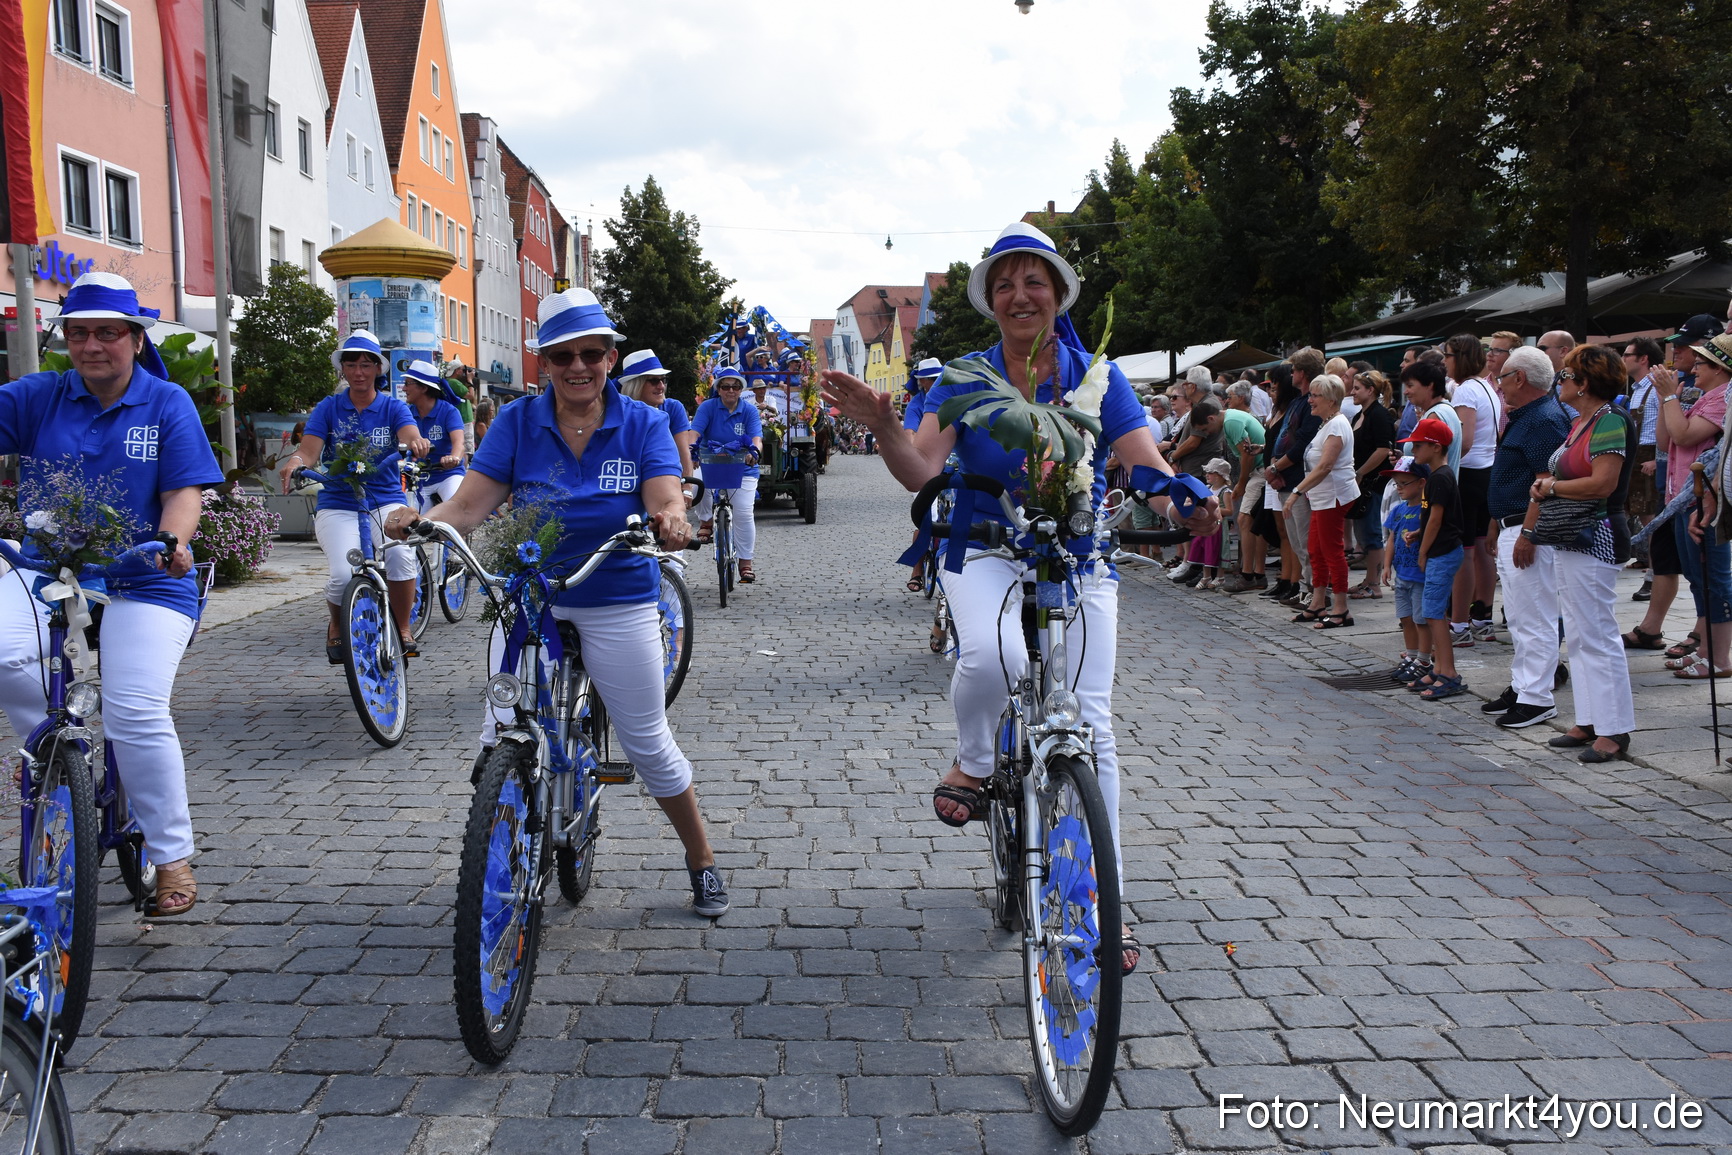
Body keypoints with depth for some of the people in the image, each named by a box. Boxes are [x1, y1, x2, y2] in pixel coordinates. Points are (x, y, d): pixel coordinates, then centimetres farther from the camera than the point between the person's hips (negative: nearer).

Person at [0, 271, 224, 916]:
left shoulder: (168, 403, 1)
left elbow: (183, 493, -6)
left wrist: (174, 542, -26)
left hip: (142, 581, -3)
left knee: (136, 714, -14)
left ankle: (173, 858, 2)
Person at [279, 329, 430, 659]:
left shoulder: (393, 407, 4)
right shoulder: (328, 408, 6)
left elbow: (409, 435, -17)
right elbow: (309, 449, -7)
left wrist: (416, 443, -42)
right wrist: (295, 461, -32)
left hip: (386, 501, 0)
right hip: (338, 505, 0)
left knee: (400, 555, -32)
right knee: (343, 575, -23)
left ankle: (403, 629, -9)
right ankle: (337, 626, 12)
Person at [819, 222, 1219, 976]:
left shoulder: (1095, 376, -1)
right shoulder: (966, 378, -1)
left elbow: (1147, 464, -12)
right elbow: (921, 471, -12)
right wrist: (882, 425, -32)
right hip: (986, 551, -1)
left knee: (1089, 723, -5)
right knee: (989, 653, -35)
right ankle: (972, 765, 0)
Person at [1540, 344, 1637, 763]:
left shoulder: (1610, 421, -15)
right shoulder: (1579, 422, 14)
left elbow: (1603, 483, -23)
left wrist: (1552, 487, -10)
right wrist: (1547, 486, 0)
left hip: (1594, 540, -10)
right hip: (1568, 540, 11)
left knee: (1599, 637, -6)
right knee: (1578, 637, 14)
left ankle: (1615, 731, 0)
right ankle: (1589, 721, 22)